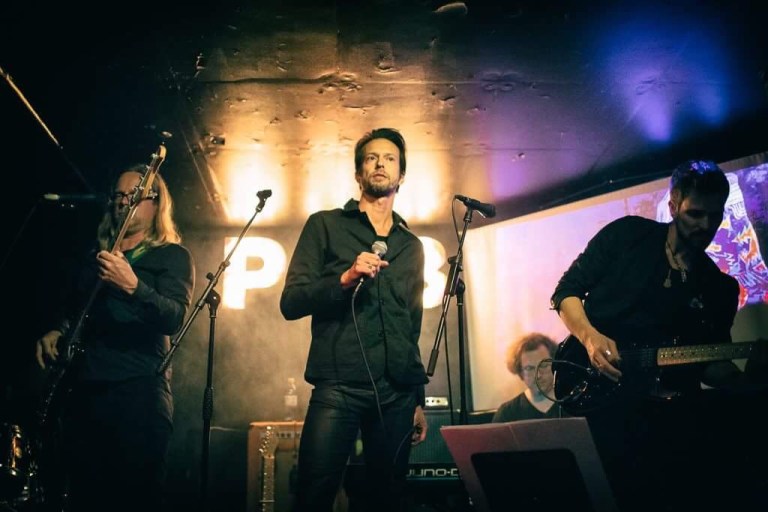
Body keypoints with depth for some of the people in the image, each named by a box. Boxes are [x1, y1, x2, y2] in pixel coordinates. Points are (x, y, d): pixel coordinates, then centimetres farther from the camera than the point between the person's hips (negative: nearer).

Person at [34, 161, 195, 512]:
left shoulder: (172, 256, 1)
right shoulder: (95, 258, 20)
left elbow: (174, 319, -15)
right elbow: (73, 311, 29)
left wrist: (132, 286, -31)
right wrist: (56, 333, 8)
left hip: (138, 393, -6)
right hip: (82, 391, 6)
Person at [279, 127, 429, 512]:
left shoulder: (412, 246, 20)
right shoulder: (325, 225, 8)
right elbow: (290, 302, 0)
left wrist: (419, 399, 17)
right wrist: (345, 278, -16)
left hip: (397, 393, 4)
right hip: (338, 387, -4)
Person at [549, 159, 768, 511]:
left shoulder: (720, 288, 15)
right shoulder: (627, 234, 5)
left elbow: (712, 366, 13)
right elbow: (566, 291, 3)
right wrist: (591, 337, -15)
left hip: (661, 401, 4)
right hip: (595, 390, -3)